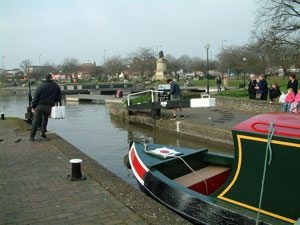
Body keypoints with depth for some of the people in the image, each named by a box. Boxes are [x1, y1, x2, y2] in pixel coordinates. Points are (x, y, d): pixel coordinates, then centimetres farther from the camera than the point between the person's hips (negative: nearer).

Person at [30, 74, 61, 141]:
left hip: (40, 106, -2)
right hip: (49, 106, 2)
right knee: (45, 119, 24)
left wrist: (33, 106, 0)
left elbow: (36, 97, -4)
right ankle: (43, 133, 20)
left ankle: (32, 136, 0)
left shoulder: (41, 86, 0)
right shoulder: (56, 86, 8)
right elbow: (59, 97, 12)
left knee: (36, 121, 1)